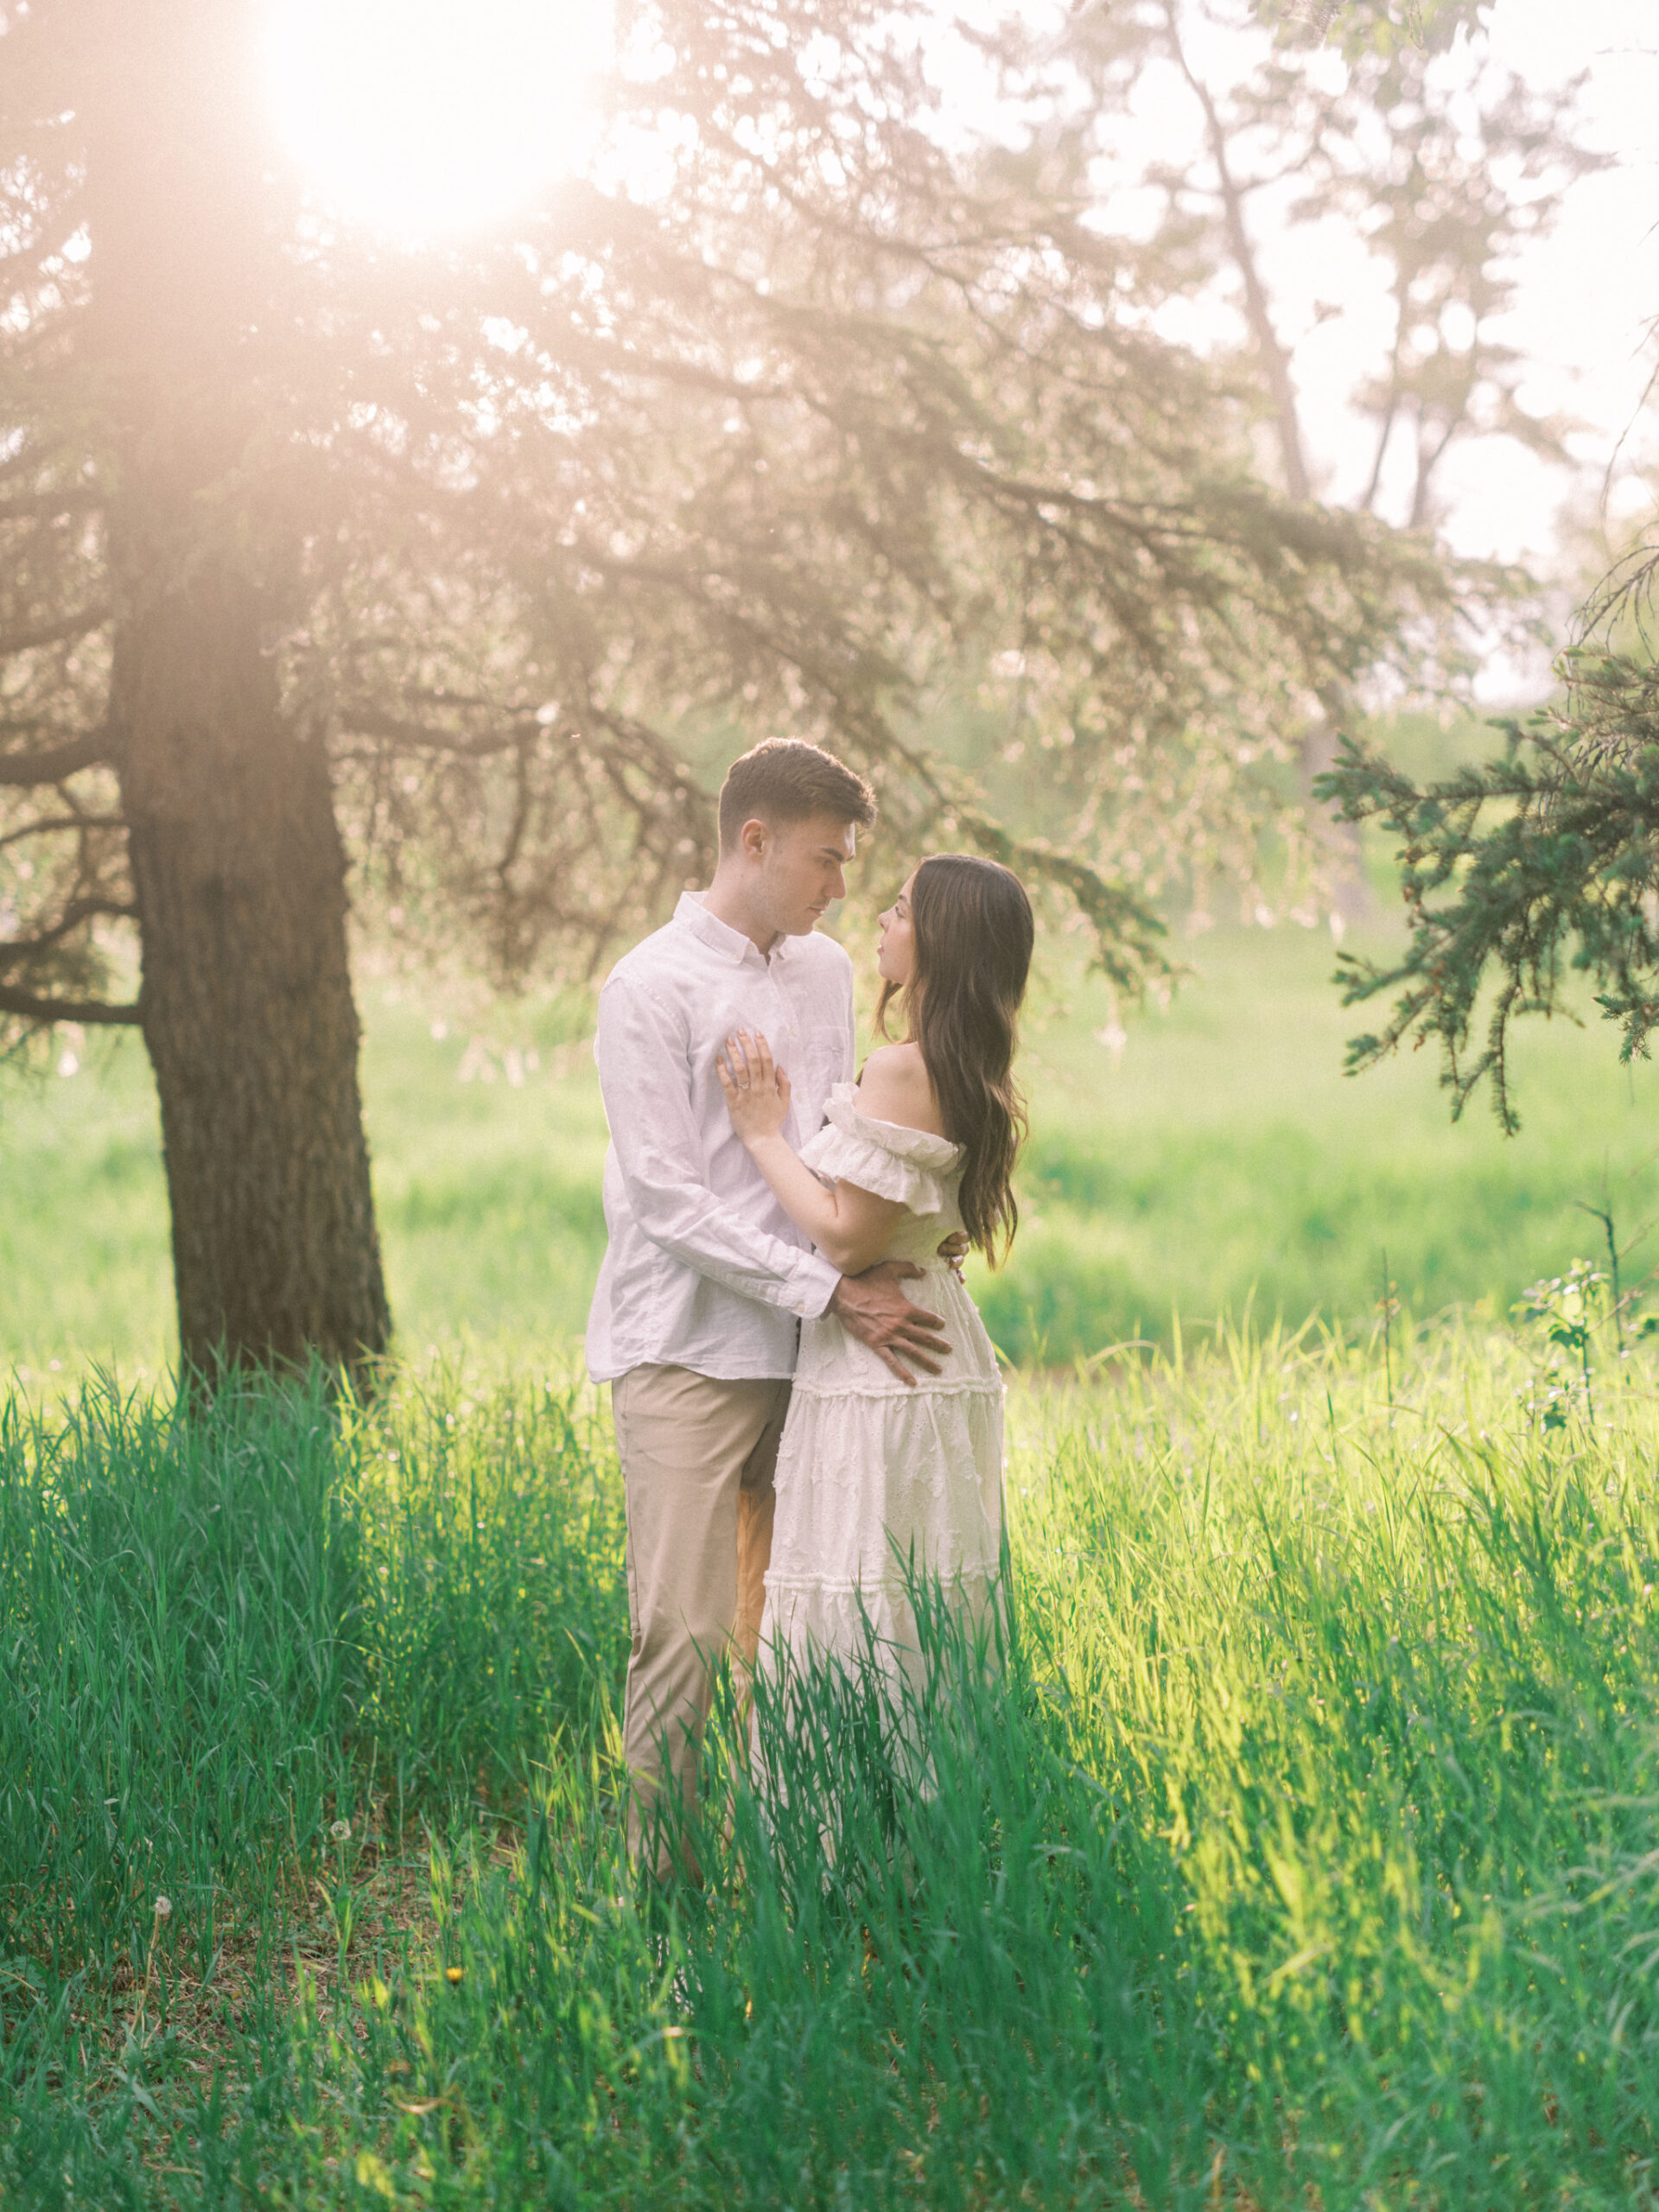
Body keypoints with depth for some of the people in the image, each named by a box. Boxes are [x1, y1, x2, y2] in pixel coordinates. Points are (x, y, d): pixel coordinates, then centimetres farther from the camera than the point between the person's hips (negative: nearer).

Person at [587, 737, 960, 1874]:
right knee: (685, 1631, -6)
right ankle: (659, 1873, 2)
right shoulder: (652, 989, -8)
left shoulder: (828, 971, 13)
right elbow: (670, 1201, -12)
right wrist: (833, 1291, -16)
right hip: (689, 1353, -6)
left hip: (811, 1351, 6)